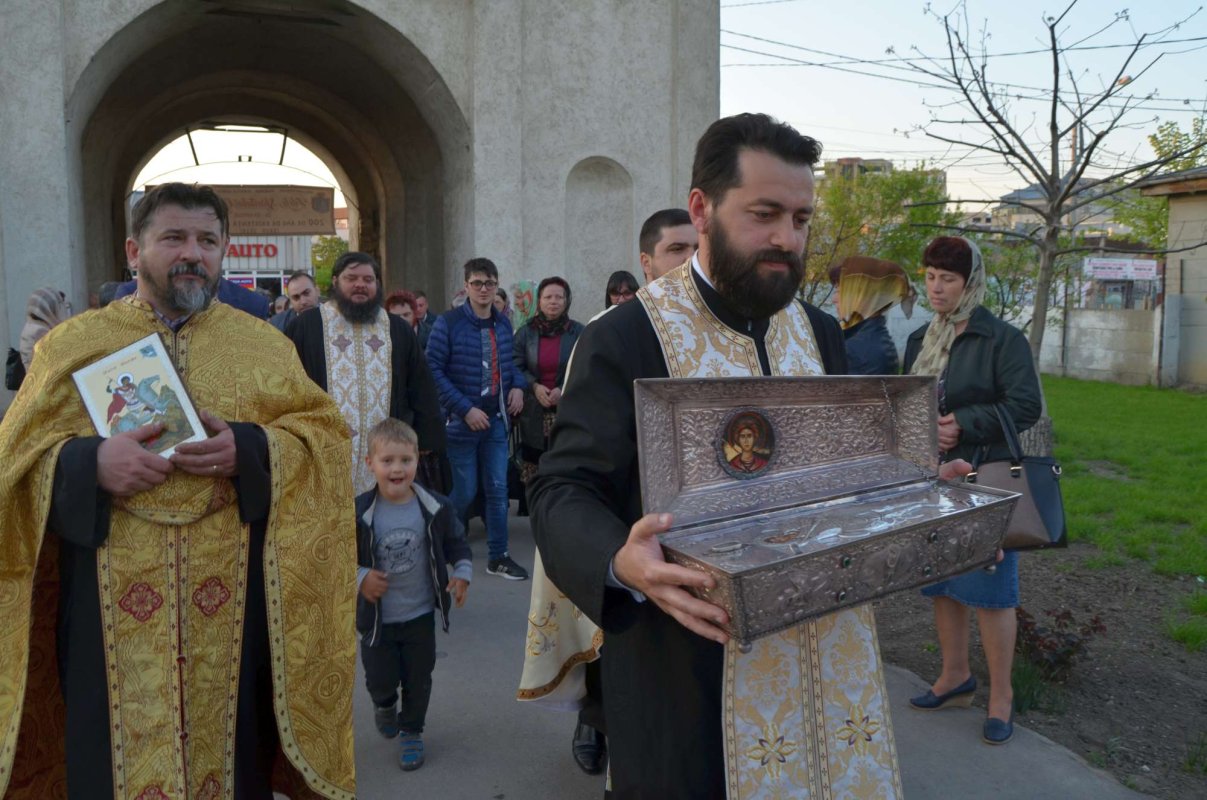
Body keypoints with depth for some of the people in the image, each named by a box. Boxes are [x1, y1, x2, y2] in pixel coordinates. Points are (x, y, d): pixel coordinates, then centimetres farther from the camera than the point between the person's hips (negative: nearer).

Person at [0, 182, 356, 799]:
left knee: (233, 748, 10)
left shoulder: (264, 345, 7)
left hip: (234, 605, 1)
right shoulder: (73, 344, 6)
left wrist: (252, 450, -16)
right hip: (112, 611, 0)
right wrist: (88, 462, -17)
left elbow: (325, 432, 2)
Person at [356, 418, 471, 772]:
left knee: (418, 679, 13)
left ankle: (411, 732, 37)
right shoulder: (359, 513, -18)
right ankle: (385, 705, 48)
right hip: (376, 616, -1)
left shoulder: (435, 508, -12)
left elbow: (457, 542, 3)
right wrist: (359, 578, -22)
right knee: (381, 679, 12)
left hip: (420, 614, 1)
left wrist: (462, 573, -10)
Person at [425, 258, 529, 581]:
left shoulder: (503, 324, 6)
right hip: (461, 421, -5)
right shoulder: (448, 323, -10)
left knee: (497, 489, 7)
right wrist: (465, 409, -18)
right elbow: (434, 370, -13)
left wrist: (518, 385, -1)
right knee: (464, 492, 3)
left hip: (496, 420, 5)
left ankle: (498, 556, 20)